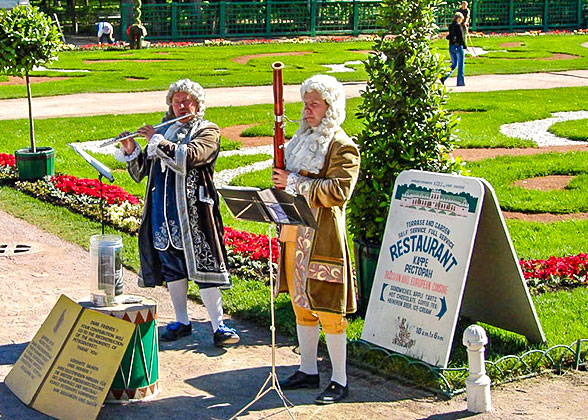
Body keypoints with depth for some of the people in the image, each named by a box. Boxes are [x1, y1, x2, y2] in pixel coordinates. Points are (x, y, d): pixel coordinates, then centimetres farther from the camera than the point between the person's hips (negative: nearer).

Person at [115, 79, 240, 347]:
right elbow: (140, 173, 15)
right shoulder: (164, 130, 16)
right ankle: (181, 322, 23)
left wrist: (156, 140, -15)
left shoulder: (208, 131, 0)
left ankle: (219, 327, -2)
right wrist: (130, 151, -2)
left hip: (193, 212, -5)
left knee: (202, 266, -7)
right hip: (162, 212, 6)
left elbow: (188, 157, -21)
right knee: (171, 266, 11)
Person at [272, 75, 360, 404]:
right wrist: (281, 183, 8)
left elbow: (339, 191, -20)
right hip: (295, 233, 8)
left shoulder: (343, 146, -9)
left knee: (328, 309, -4)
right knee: (301, 304, 14)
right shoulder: (301, 139, 16)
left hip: (323, 236, -8)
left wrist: (295, 184, -19)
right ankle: (308, 371, 26)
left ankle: (340, 381, 5)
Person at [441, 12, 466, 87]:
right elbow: (461, 37, -14)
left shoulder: (451, 26, 7)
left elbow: (448, 37, 10)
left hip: (451, 47, 7)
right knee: (460, 65, 4)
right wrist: (464, 46, -9)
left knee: (454, 64, 16)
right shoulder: (459, 26, -12)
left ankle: (443, 78, 1)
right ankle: (460, 82, 6)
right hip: (458, 46, -7)